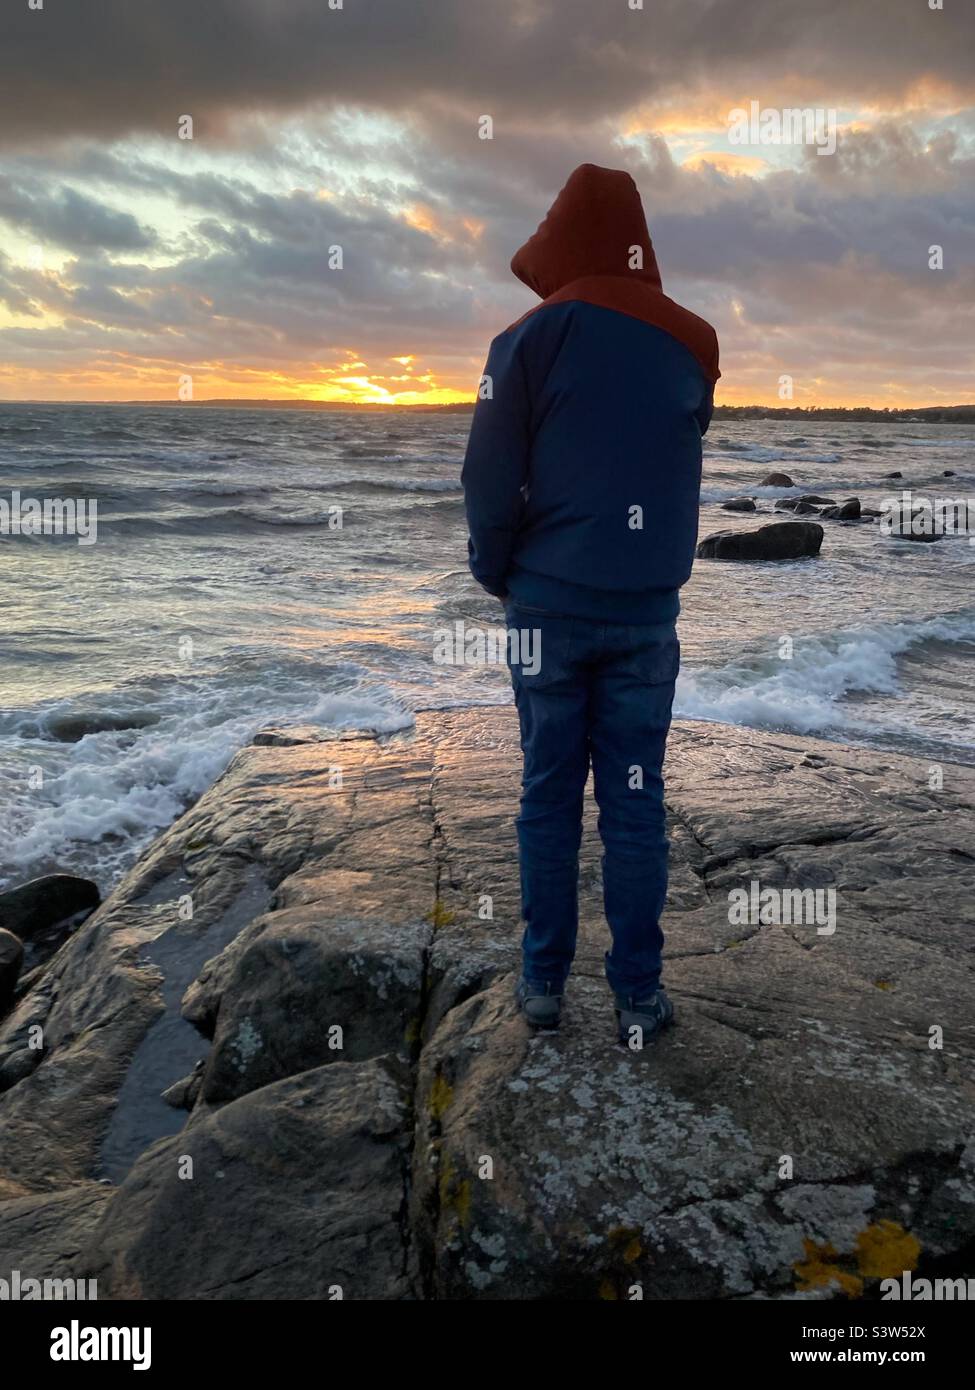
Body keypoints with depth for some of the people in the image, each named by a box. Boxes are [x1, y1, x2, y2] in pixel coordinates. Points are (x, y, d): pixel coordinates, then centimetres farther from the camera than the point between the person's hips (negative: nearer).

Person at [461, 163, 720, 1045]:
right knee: (635, 799, 7)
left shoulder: (530, 341, -4)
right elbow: (680, 469, 10)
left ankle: (544, 981, 16)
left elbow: (490, 481, -4)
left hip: (548, 602, -1)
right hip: (647, 607, 2)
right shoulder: (691, 345, 4)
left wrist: (496, 575, 8)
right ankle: (639, 994, 13)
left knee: (548, 793, 9)